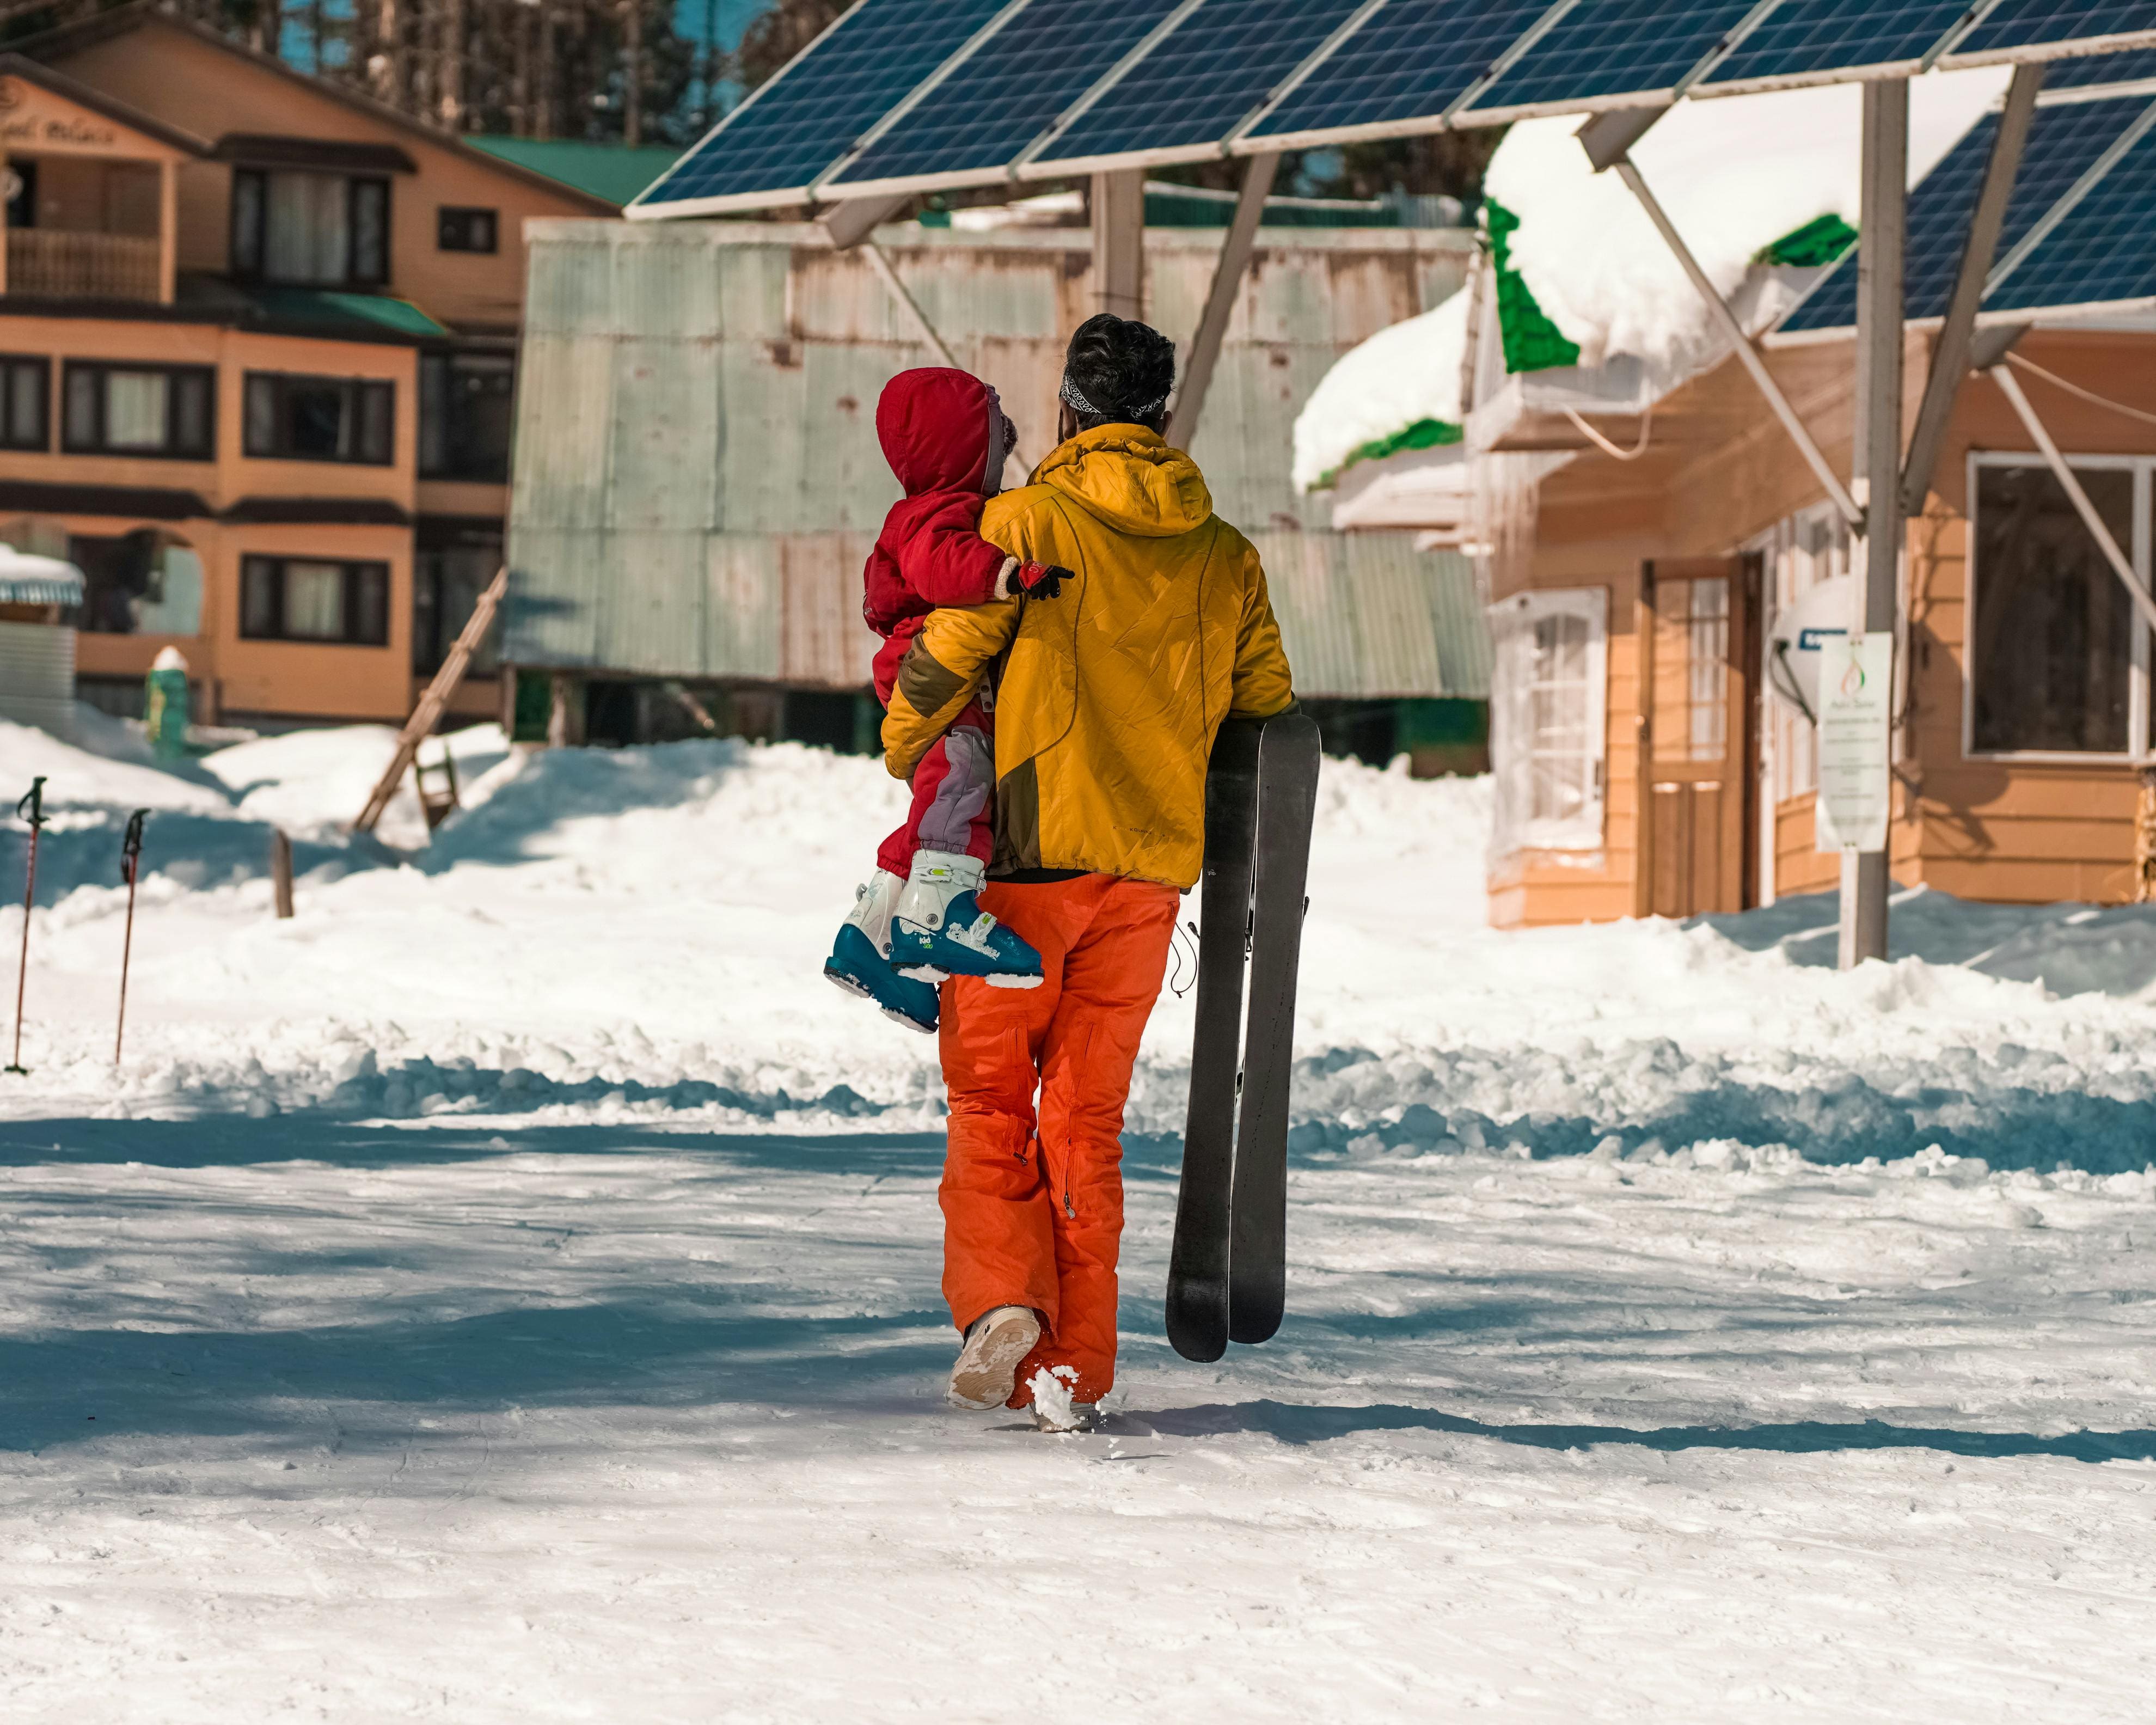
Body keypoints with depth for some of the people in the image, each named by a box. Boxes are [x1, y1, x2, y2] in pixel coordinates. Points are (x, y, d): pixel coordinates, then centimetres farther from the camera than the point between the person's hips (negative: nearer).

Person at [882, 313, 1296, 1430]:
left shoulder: (1028, 522, -6)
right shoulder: (1225, 558, 8)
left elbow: (941, 662, -8)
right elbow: (1270, 712, 14)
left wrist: (905, 753, 11)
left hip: (1029, 849, -3)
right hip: (1149, 872, 4)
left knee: (990, 1097, 8)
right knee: (1087, 1112, 10)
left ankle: (999, 1299, -15)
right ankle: (1075, 1368, 5)